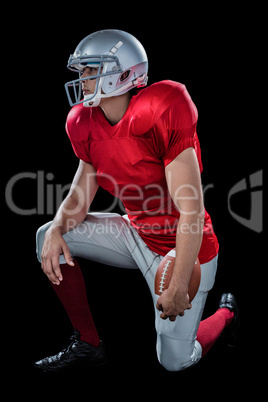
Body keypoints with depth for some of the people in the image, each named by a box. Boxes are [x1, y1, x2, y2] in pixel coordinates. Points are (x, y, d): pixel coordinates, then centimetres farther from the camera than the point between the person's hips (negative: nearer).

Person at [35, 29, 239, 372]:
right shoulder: (88, 125, -5)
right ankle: (87, 344, 7)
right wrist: (57, 229, -21)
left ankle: (226, 313, 35)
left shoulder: (161, 118, -30)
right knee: (49, 237, -5)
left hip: (182, 248, -7)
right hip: (138, 237, 7)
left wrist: (179, 286, -27)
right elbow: (81, 194, 2)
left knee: (175, 361, 2)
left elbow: (191, 211, -29)